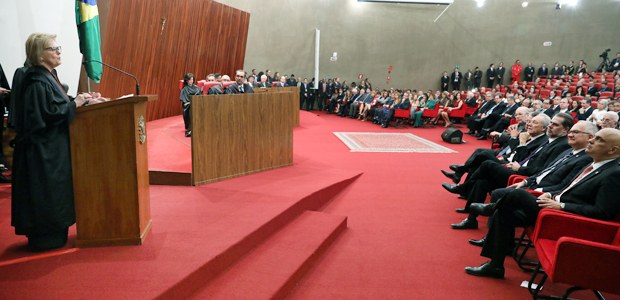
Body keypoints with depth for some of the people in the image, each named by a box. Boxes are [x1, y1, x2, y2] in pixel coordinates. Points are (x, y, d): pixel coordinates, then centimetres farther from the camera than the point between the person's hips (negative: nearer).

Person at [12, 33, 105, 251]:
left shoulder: (47, 76, 12)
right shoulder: (37, 82, -18)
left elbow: (56, 105, 16)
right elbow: (49, 113, -23)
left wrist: (80, 99, 5)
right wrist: (76, 103, -15)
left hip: (53, 146, 10)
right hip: (43, 150, -10)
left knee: (54, 190, 15)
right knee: (47, 190, -1)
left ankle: (53, 233, 25)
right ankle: (46, 237, 9)